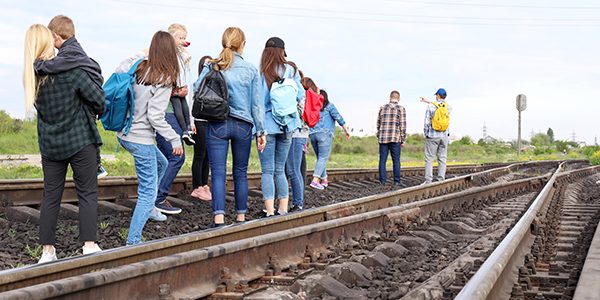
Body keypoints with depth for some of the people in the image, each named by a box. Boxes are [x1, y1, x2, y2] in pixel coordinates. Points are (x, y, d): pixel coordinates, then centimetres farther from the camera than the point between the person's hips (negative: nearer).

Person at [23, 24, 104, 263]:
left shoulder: (31, 75, 0)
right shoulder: (69, 69, -14)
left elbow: (40, 106, 10)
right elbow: (96, 96, -14)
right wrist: (99, 111, 8)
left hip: (49, 143, 5)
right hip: (80, 140, -4)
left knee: (51, 196, 10)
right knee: (87, 193, 4)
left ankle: (47, 251, 12)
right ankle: (89, 245, 1)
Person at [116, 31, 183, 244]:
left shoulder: (138, 68, 0)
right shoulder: (164, 80, -18)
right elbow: (155, 117, -21)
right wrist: (174, 139, -14)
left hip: (124, 134, 8)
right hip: (141, 140, -8)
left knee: (161, 164, 32)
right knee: (148, 193, 1)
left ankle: (148, 208, 41)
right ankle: (132, 242, 1)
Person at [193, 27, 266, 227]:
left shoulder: (211, 67, 1)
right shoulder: (250, 69, 2)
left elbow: (195, 90, -5)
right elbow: (256, 103, 3)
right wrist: (260, 131, 8)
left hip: (217, 125, -1)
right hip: (243, 126, 1)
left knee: (218, 173, -2)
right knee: (240, 173, 12)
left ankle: (219, 218, -13)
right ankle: (241, 217, 19)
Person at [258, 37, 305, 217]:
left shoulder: (260, 72, -9)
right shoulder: (291, 70, 1)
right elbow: (300, 96, 4)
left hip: (267, 125, -3)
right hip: (287, 125, 3)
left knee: (267, 171, 0)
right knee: (280, 170, 13)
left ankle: (269, 211, -7)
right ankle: (283, 210, 13)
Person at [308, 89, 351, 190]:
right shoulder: (329, 106, 4)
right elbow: (338, 117, -3)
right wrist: (346, 129, 1)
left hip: (312, 134, 6)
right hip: (324, 133, -5)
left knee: (320, 158, 15)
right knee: (323, 158, -8)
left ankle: (324, 180, 18)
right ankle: (315, 180, -22)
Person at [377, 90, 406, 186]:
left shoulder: (382, 108, 10)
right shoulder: (400, 108, -1)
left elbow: (378, 124, 12)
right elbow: (402, 125, -4)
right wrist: (403, 140, 1)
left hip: (383, 138, 3)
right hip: (395, 138, -3)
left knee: (382, 160, 4)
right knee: (396, 160, 3)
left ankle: (382, 181, 3)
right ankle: (396, 181, 2)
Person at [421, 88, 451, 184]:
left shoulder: (430, 106, -8)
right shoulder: (448, 107, 3)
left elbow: (427, 121, -8)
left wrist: (426, 134, 3)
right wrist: (428, 102, 29)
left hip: (433, 135, -3)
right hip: (444, 135, 3)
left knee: (429, 159, 0)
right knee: (442, 158, 6)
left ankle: (428, 180, -5)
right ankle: (441, 179, 4)